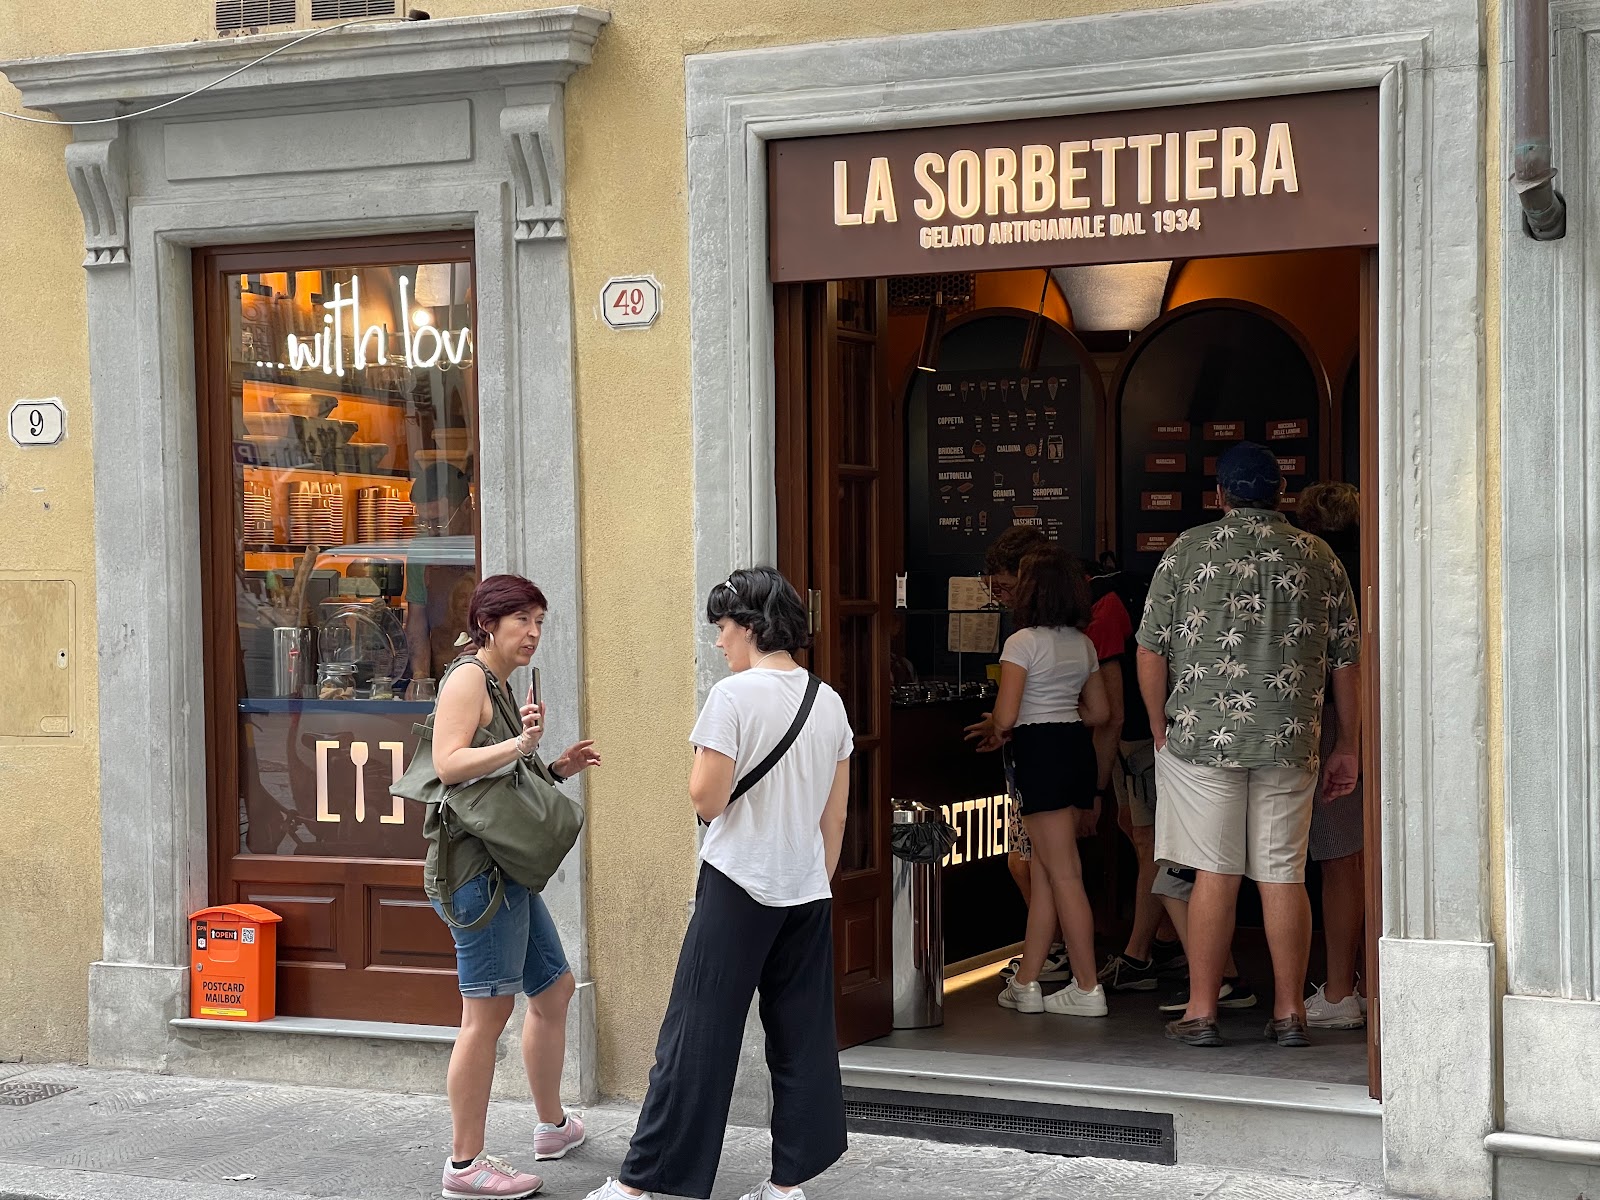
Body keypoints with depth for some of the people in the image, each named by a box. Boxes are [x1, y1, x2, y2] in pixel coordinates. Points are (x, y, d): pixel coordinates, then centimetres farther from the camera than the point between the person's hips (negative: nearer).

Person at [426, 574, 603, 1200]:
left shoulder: (501, 686, 21)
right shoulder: (468, 678, -8)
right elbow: (448, 764, -22)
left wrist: (557, 769, 13)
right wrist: (520, 744, -28)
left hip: (506, 869, 11)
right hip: (476, 865, -11)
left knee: (554, 988, 19)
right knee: (488, 1011, -10)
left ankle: (552, 1125, 35)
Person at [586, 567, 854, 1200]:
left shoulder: (735, 696, -13)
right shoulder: (828, 701, 7)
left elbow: (707, 799, -15)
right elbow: (836, 816, 11)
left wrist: (704, 764, 5)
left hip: (738, 888, -6)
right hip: (807, 889, 6)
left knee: (697, 1035, -2)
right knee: (802, 1038, 10)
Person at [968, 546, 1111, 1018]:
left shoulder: (1023, 642, -12)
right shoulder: (1083, 644, 10)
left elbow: (1005, 716, -18)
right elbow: (1100, 711, 16)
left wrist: (996, 731, 4)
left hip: (1039, 751, -8)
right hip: (1077, 748, 8)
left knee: (1062, 872, -4)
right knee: (1043, 867, 12)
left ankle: (1088, 988, -2)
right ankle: (1026, 983, 16)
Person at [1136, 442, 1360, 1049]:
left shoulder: (1188, 550, 0)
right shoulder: (1319, 557, 6)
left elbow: (1150, 650, -1)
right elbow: (1348, 661, 7)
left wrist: (1160, 727, 10)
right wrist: (1348, 747, 14)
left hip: (1202, 735, -1)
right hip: (1290, 742, 2)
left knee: (1215, 875, 2)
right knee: (1284, 876, 7)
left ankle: (1202, 1010, 5)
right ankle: (1290, 1011, 12)